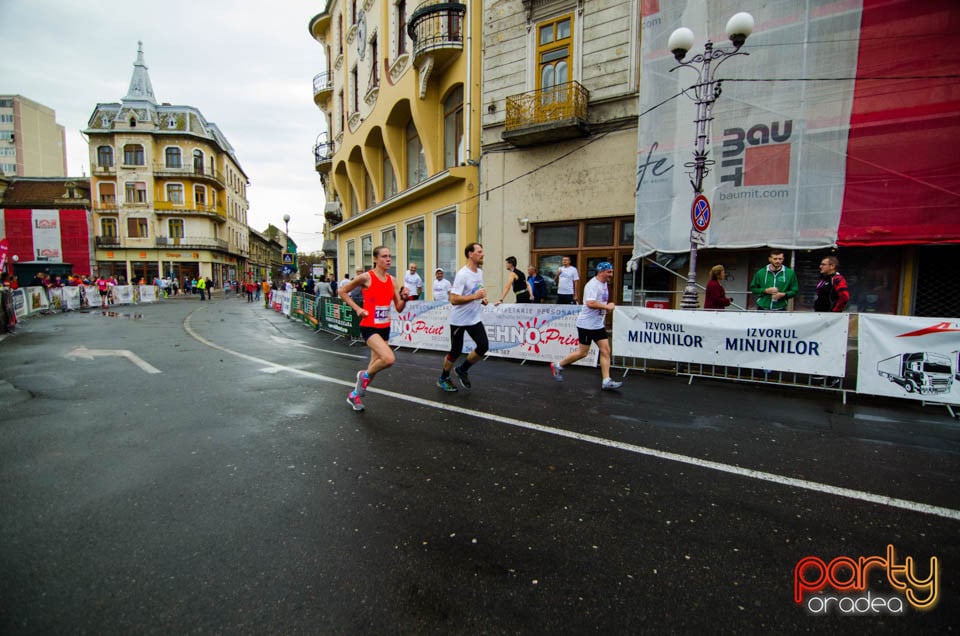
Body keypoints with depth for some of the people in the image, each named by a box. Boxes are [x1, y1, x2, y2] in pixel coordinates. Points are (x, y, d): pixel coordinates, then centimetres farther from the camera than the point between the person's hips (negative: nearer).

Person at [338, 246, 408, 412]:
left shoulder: (392, 280, 7)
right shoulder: (366, 277, -10)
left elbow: (399, 308, 9)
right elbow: (342, 291, 0)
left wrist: (404, 299, -12)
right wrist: (357, 308, -8)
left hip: (385, 328, 7)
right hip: (369, 327, -7)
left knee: (375, 364, 13)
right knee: (389, 358, -25)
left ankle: (354, 395, 35)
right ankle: (364, 375, 5)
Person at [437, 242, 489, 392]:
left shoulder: (480, 272, 6)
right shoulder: (462, 274, -20)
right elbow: (453, 300, -25)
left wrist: (482, 299, 4)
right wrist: (475, 296, -28)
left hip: (474, 318, 7)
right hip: (459, 320, -7)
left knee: (484, 346, -4)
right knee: (455, 352, 4)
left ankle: (463, 370, 19)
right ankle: (443, 379, 28)